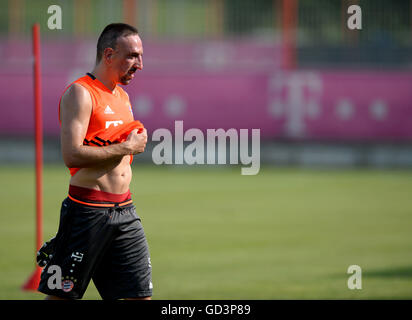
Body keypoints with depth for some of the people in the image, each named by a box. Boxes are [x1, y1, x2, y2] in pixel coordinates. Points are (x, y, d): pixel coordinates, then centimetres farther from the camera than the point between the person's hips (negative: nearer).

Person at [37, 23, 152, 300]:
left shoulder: (123, 96, 18)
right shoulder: (80, 93, -9)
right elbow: (72, 155, -21)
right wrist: (127, 147, -14)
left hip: (124, 211, 8)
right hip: (88, 211, -8)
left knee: (140, 295, 3)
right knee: (60, 296, -2)